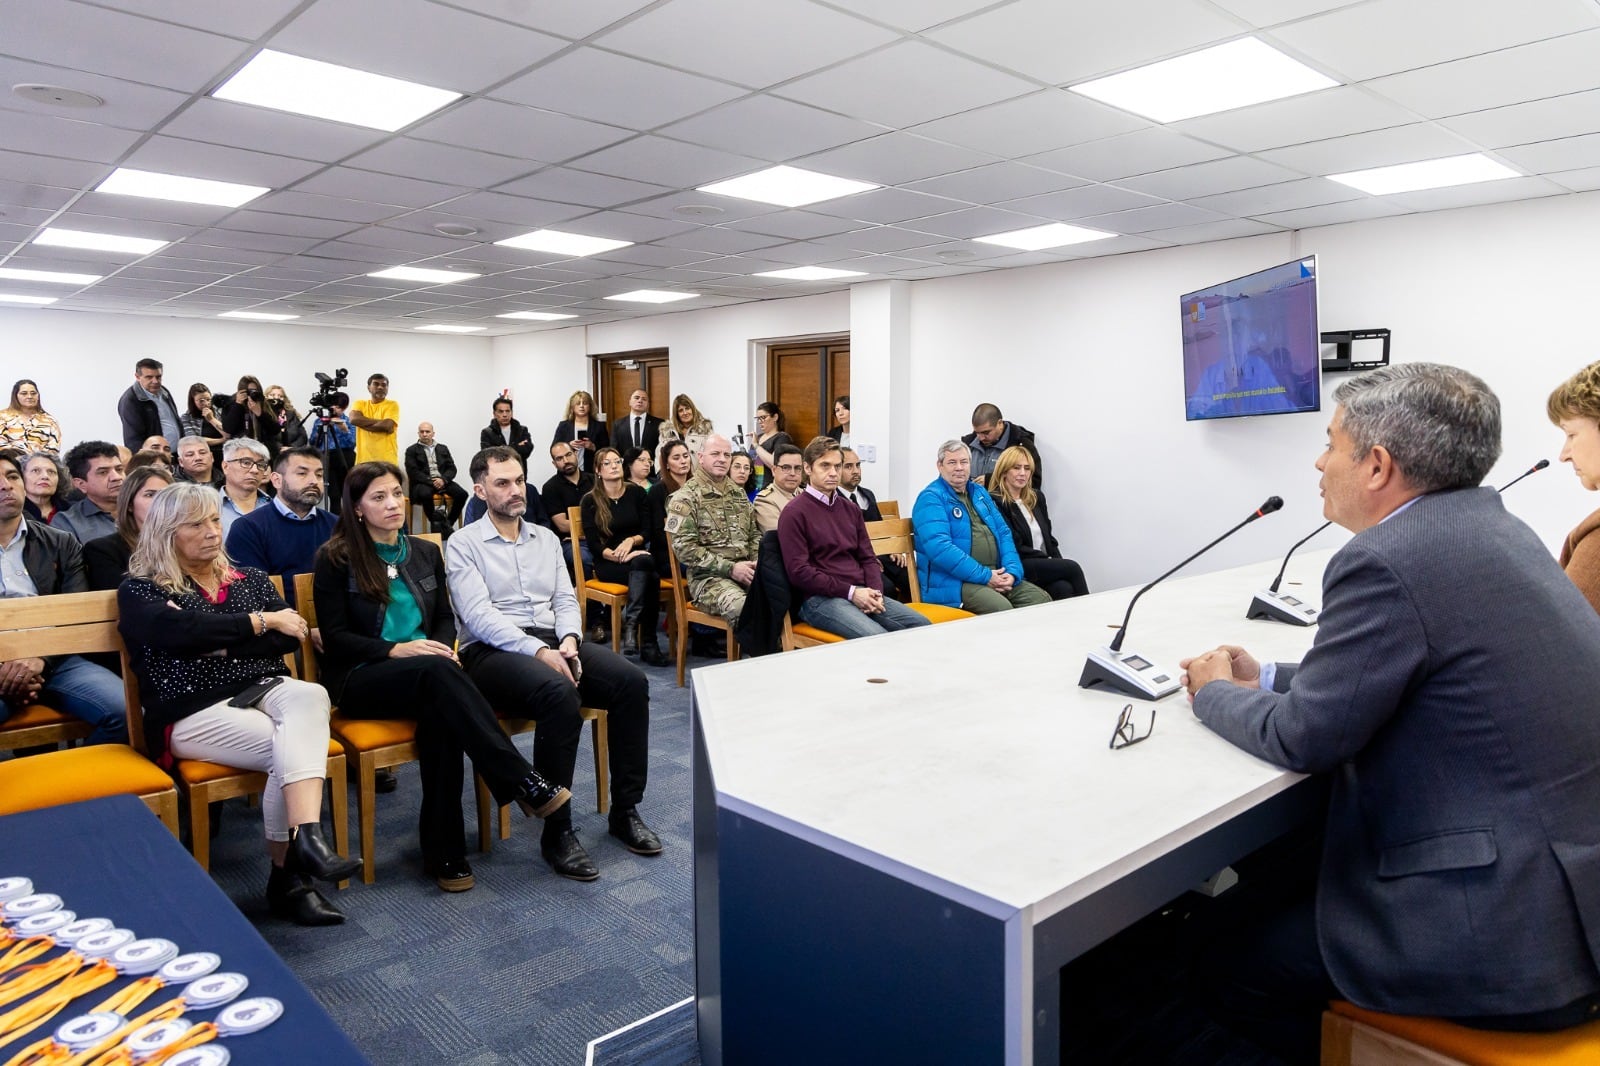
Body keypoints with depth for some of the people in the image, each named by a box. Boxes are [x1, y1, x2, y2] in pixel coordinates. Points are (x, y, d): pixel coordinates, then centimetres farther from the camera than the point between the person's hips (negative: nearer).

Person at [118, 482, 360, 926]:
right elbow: (183, 631, -14)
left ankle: (305, 838, -44)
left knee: (310, 695, -34)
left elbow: (289, 635, 4)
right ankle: (289, 873, -26)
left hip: (264, 689, 3)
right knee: (291, 747, -31)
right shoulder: (139, 591, 8)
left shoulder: (251, 580, 19)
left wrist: (225, 646, -11)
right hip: (195, 710, -3)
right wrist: (260, 621, -5)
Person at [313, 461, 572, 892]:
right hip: (361, 678, -3)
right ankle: (525, 784, -39)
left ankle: (444, 852, -30)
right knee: (437, 672, -37)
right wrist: (395, 650, -18)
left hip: (424, 676, 4)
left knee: (440, 710, -35)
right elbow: (335, 637, -4)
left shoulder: (426, 553, 15)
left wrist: (445, 647, -8)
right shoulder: (335, 559, 1)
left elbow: (445, 617, 15)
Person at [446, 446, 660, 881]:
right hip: (493, 650, -5)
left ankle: (625, 811, -9)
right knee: (559, 692, -37)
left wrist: (568, 640, -8)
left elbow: (566, 599, 14)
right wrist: (538, 651, -22)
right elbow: (478, 616, -10)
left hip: (553, 642, 6)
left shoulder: (546, 538, 20)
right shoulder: (463, 544, 2)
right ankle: (556, 832, -24)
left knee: (632, 680, -20)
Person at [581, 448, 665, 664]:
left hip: (639, 555, 3)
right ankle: (647, 643, -35)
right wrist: (618, 556, -21)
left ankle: (630, 624, -35)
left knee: (644, 562, -37)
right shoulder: (590, 501, 3)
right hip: (607, 563, -3)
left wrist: (631, 540, -17)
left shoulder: (637, 493, 10)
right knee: (649, 576, -34)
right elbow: (594, 545, -5)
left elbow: (648, 532, 5)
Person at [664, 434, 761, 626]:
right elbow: (684, 547, -10)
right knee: (743, 608, -36)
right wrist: (730, 568, -15)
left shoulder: (738, 493, 20)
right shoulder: (685, 498, -1)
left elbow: (754, 533, 23)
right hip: (708, 576, -6)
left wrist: (757, 563, 1)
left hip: (744, 571, 6)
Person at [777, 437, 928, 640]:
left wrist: (876, 592, -1)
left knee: (921, 624, -11)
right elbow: (799, 571, -10)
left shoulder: (851, 509, 20)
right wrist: (851, 592, -13)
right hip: (820, 598, -7)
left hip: (862, 593, 7)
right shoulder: (794, 513, -2)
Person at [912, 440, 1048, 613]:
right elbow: (940, 548, -20)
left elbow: (1003, 533, 15)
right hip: (954, 581, -7)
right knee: (1002, 608, -30)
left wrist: (1012, 572, -4)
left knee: (1042, 599, -9)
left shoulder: (979, 492, 18)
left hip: (996, 575, 8)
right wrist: (985, 576, -19)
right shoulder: (931, 498, -7)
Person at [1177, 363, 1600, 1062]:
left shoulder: (1389, 559, -23)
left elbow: (1304, 738, -15)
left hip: (1509, 931, -9)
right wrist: (1266, 678, 12)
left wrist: (1214, 693, 3)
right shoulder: (1489, 526, 6)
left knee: (1240, 974, 5)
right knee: (1282, 892, 24)